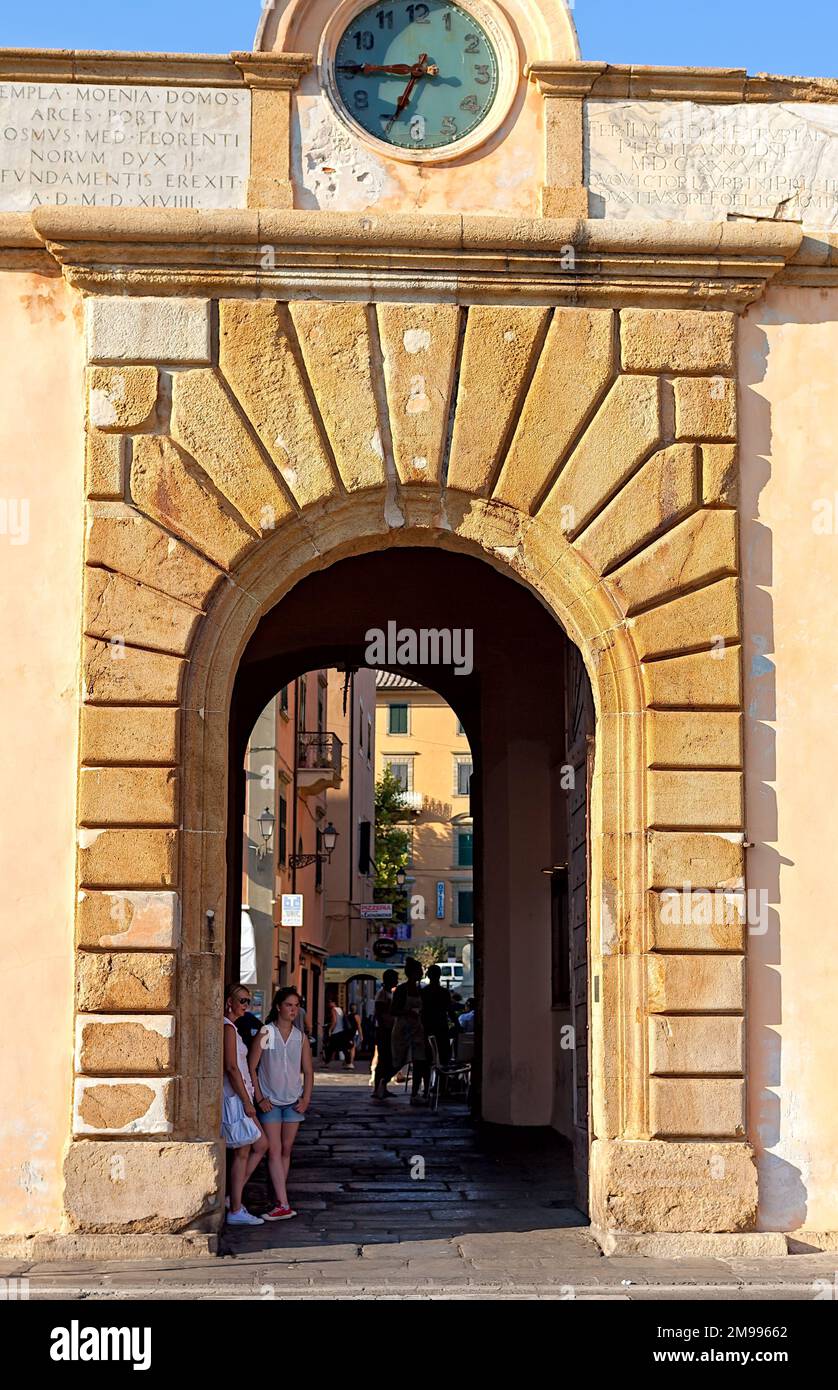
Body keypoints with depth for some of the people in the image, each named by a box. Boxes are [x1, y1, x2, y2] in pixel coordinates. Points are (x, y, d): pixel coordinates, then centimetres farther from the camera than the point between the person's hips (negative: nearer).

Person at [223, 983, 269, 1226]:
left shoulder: (231, 1027, 16)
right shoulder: (228, 1028, -15)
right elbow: (231, 1068, -20)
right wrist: (246, 1101, -18)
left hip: (238, 1097, 10)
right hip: (235, 1097, -10)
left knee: (261, 1145, 12)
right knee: (242, 1153, -3)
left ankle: (233, 1197, 15)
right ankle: (235, 1210, 4)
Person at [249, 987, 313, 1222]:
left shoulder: (300, 1037, 5)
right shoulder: (265, 1034, -6)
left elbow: (308, 1071, 10)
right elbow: (251, 1068, -4)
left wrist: (306, 1099, 0)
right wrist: (259, 1098, -8)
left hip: (293, 1102, 4)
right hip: (270, 1102, -3)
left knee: (286, 1150, 8)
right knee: (274, 1151, -8)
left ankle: (280, 1198, 17)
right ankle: (283, 1205, -12)